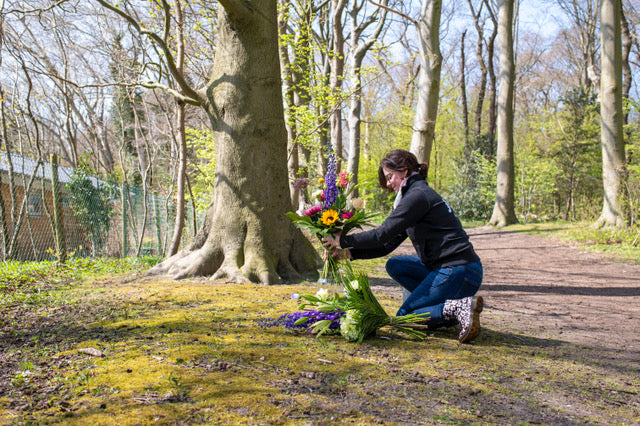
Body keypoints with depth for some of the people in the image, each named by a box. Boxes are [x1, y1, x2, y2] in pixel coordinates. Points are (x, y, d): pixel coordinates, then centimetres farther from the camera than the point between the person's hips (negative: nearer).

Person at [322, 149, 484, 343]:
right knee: (394, 265, 12)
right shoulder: (415, 194, 18)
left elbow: (383, 234, -16)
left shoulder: (418, 195, -12)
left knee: (404, 317, -1)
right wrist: (348, 253, 11)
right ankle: (445, 302, 5)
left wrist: (342, 240, -6)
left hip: (459, 271, -9)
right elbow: (388, 245, 17)